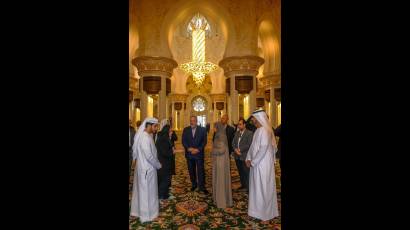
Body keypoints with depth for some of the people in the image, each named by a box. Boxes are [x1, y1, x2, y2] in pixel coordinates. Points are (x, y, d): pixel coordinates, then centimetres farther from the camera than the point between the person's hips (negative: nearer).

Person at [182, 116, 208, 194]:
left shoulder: (202, 129, -1)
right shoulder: (186, 130, 5)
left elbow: (204, 141, -4)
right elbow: (183, 141, 1)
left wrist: (198, 149, -15)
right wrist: (189, 148, -14)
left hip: (199, 153, -2)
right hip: (189, 154, 3)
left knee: (201, 171, -2)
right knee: (191, 170, 12)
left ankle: (202, 187, 9)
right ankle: (194, 184, 29)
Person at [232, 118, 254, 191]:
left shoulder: (249, 133, -6)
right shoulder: (236, 133, 14)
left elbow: (249, 145, -13)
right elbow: (233, 143, 11)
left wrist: (240, 149, -15)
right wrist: (235, 149, -7)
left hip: (245, 156, -6)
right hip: (237, 156, 6)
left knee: (246, 173, 0)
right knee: (240, 172, 16)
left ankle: (248, 187, 14)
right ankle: (243, 185, 30)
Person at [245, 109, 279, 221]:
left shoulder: (264, 130, -20)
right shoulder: (258, 130, 9)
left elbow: (263, 148, -24)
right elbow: (253, 146, 12)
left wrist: (253, 162, -17)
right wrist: (249, 159, 4)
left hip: (262, 164, -9)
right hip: (257, 163, 9)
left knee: (261, 187, 6)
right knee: (257, 187, 18)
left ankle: (262, 212, 24)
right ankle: (259, 208, 35)